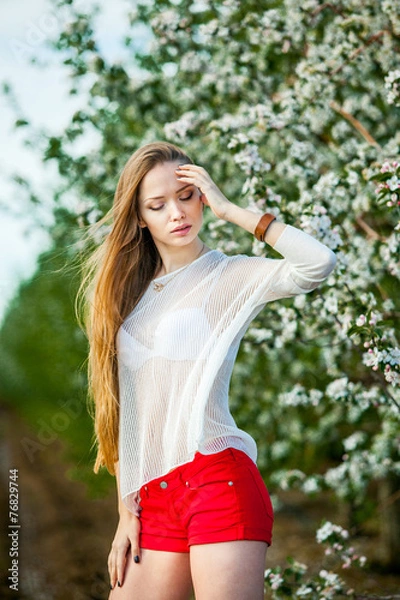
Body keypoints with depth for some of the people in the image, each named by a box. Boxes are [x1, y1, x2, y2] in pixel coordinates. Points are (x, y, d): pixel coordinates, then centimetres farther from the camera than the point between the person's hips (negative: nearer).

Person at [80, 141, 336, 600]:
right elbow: (123, 411, 16)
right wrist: (126, 512, 10)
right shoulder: (127, 296, 17)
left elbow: (318, 262, -18)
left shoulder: (231, 277, 3)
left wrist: (228, 208, -8)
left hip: (218, 479, -5)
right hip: (154, 500, 5)